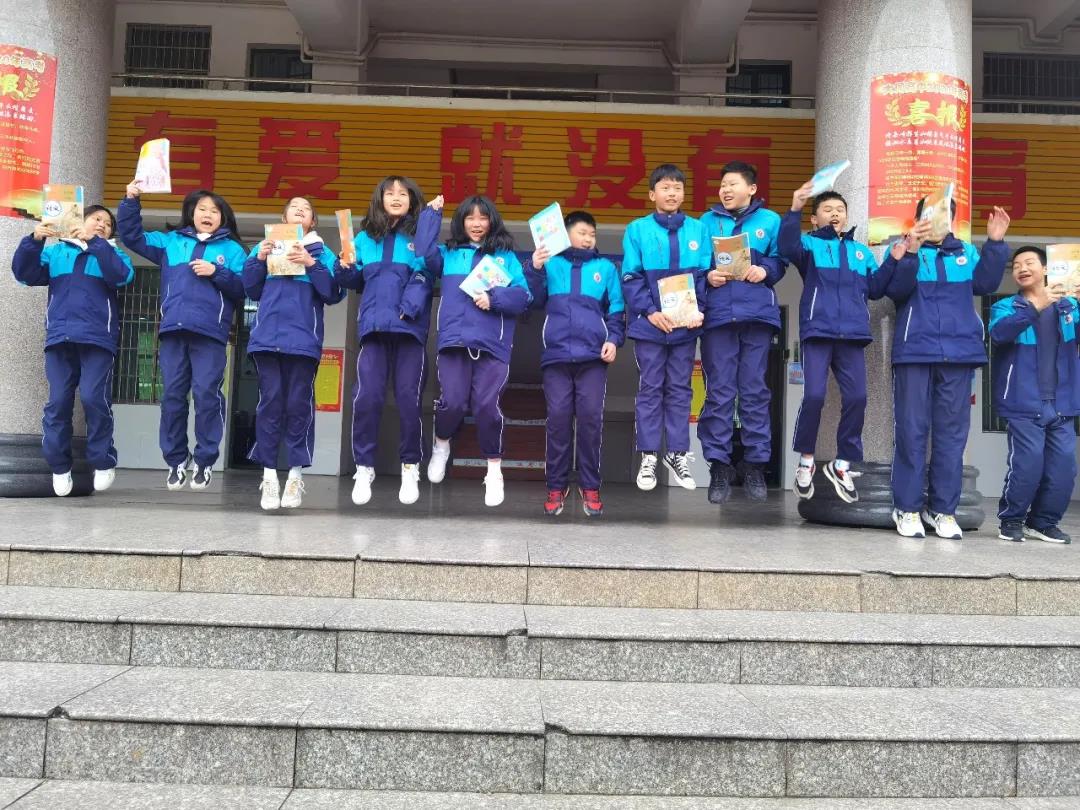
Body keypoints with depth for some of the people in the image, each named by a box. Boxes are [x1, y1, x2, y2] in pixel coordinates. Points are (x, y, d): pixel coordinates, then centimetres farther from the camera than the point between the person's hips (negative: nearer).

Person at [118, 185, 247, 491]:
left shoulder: (232, 249, 13)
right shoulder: (170, 242, 21)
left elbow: (244, 289, 4)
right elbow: (132, 236, 20)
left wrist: (217, 273, -9)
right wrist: (131, 201, 10)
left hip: (210, 332, -3)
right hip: (172, 330, 3)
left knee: (207, 395, -8)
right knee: (172, 396, 2)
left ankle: (205, 461, 2)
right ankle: (176, 460, 10)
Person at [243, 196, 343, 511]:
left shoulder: (322, 252, 13)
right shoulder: (265, 246, 20)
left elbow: (333, 295, 2)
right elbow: (252, 291, 12)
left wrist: (311, 264, -9)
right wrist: (259, 259, -2)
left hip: (303, 338, -1)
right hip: (267, 336, 1)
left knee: (299, 405, -3)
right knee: (270, 403, -3)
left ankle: (296, 474, 3)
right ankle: (269, 475, 0)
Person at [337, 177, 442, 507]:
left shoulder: (420, 235, 11)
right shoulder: (364, 238, 18)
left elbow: (434, 266, -8)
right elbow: (356, 282, 22)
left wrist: (432, 216, -9)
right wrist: (345, 268, 1)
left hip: (410, 328, -1)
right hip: (374, 328, 2)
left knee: (409, 399, -3)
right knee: (366, 397, -9)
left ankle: (410, 467, 12)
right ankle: (363, 468, 2)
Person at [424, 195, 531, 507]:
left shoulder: (506, 257, 15)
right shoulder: (448, 254, 18)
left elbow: (522, 297, 5)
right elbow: (421, 251, -1)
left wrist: (493, 297, -11)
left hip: (492, 343, -1)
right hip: (454, 339, 1)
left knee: (486, 405, -8)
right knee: (452, 402, -10)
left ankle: (494, 470, 8)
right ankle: (441, 445, 24)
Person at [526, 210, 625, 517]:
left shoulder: (606, 267, 16)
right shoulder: (551, 263, 14)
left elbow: (617, 310, 12)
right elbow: (534, 300, 5)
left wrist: (614, 340, -3)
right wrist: (533, 268, -9)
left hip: (593, 355, 0)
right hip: (556, 353, 0)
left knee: (591, 418, -4)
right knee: (558, 418, -3)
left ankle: (590, 487, 4)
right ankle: (556, 486, 4)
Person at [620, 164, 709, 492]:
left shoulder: (698, 230, 5)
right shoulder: (637, 230, -1)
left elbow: (705, 275, 3)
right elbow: (631, 278, -5)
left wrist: (699, 309, -11)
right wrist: (651, 312, -15)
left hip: (686, 324, 2)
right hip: (649, 324, -2)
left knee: (680, 389, 10)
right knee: (650, 389, 5)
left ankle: (677, 453, 19)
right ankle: (648, 456, 12)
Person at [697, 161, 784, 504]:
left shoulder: (770, 220, 11)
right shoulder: (706, 222, 13)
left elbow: (780, 261, 8)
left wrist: (765, 271, -12)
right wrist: (707, 276, -9)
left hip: (757, 314, 0)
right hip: (718, 314, 0)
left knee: (755, 389, 3)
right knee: (719, 390, -2)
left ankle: (755, 465, 10)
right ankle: (718, 466, 2)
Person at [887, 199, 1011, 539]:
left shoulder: (967, 252, 17)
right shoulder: (905, 250, 8)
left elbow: (985, 284, 5)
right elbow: (895, 290, -8)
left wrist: (995, 243, -3)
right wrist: (910, 252, -19)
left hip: (959, 352, 3)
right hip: (915, 351, -3)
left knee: (952, 431, 3)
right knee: (912, 429, -3)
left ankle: (943, 509, 10)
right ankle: (908, 507, 3)